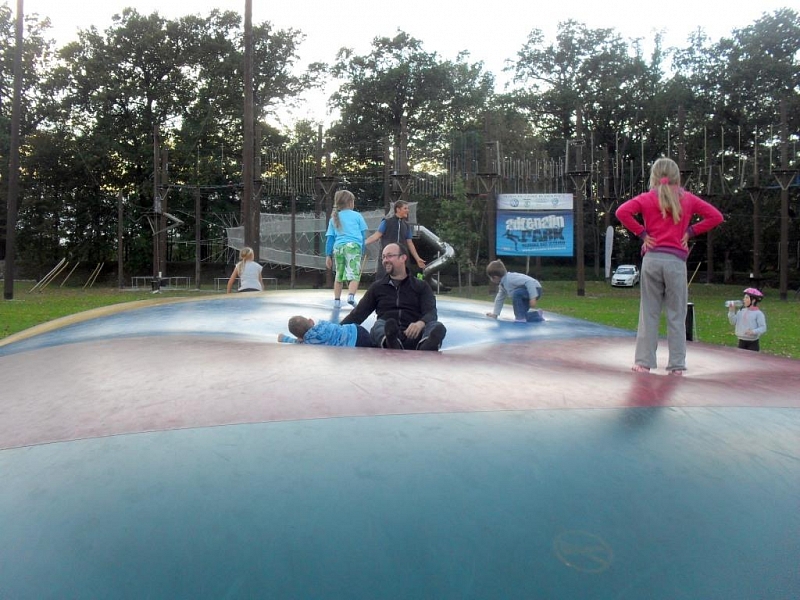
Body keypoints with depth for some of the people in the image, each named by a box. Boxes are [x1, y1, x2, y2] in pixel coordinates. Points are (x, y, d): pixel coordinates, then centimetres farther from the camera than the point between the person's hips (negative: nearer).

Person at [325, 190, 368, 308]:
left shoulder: (334, 218, 18)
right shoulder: (357, 215, 10)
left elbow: (330, 238, 13)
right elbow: (363, 235, 11)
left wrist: (328, 255, 13)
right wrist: (362, 251, 19)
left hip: (338, 247, 4)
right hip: (353, 246, -4)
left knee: (339, 275, 17)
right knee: (354, 274, -7)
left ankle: (337, 300, 17)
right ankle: (351, 296, -29)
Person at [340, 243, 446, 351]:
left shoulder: (421, 286, 15)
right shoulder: (377, 287, 20)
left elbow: (431, 312, -2)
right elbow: (358, 313, 13)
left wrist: (420, 323, -26)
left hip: (414, 336, 0)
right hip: (385, 336, 1)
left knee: (438, 327, -29)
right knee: (379, 325, -32)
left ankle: (425, 349, -64)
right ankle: (392, 345, -66)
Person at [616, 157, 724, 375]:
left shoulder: (647, 198, 4)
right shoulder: (687, 198, 8)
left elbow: (622, 212, -11)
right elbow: (716, 216, 8)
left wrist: (641, 232, -2)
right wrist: (690, 231, 9)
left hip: (652, 258, 0)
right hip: (676, 260, 0)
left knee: (649, 313, 5)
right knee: (677, 315, 5)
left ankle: (644, 362, 6)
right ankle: (677, 365, 7)